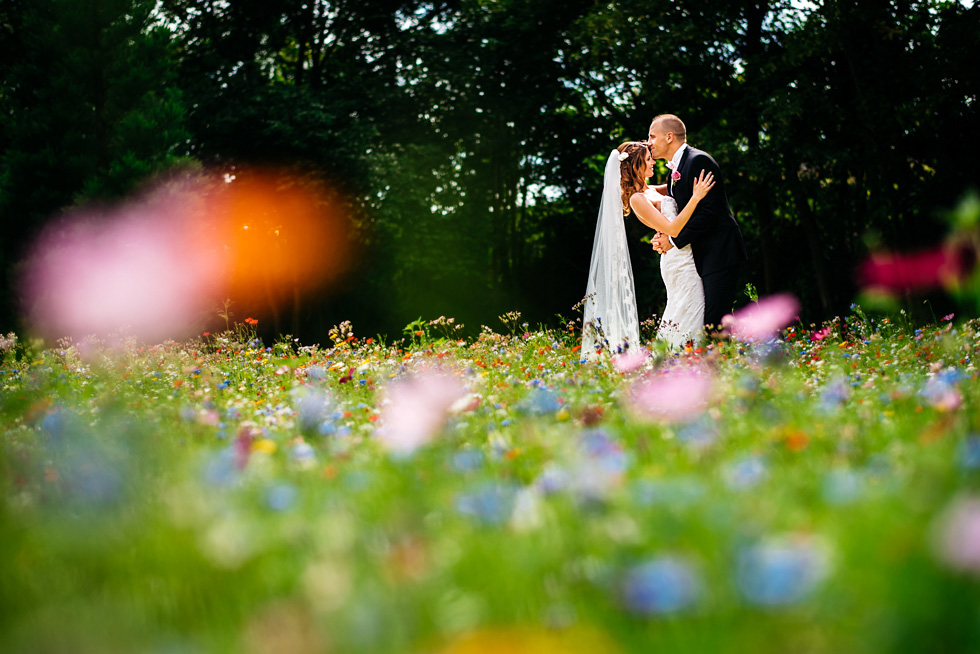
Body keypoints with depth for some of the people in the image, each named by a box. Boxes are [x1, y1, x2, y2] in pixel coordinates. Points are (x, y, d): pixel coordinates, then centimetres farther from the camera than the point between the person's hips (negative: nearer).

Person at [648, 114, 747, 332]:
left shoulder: (698, 161, -13)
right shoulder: (675, 168, 18)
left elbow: (708, 213, -20)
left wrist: (674, 240, -13)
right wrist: (665, 237, 1)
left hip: (719, 252, -10)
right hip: (705, 256, 10)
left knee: (715, 323, -15)